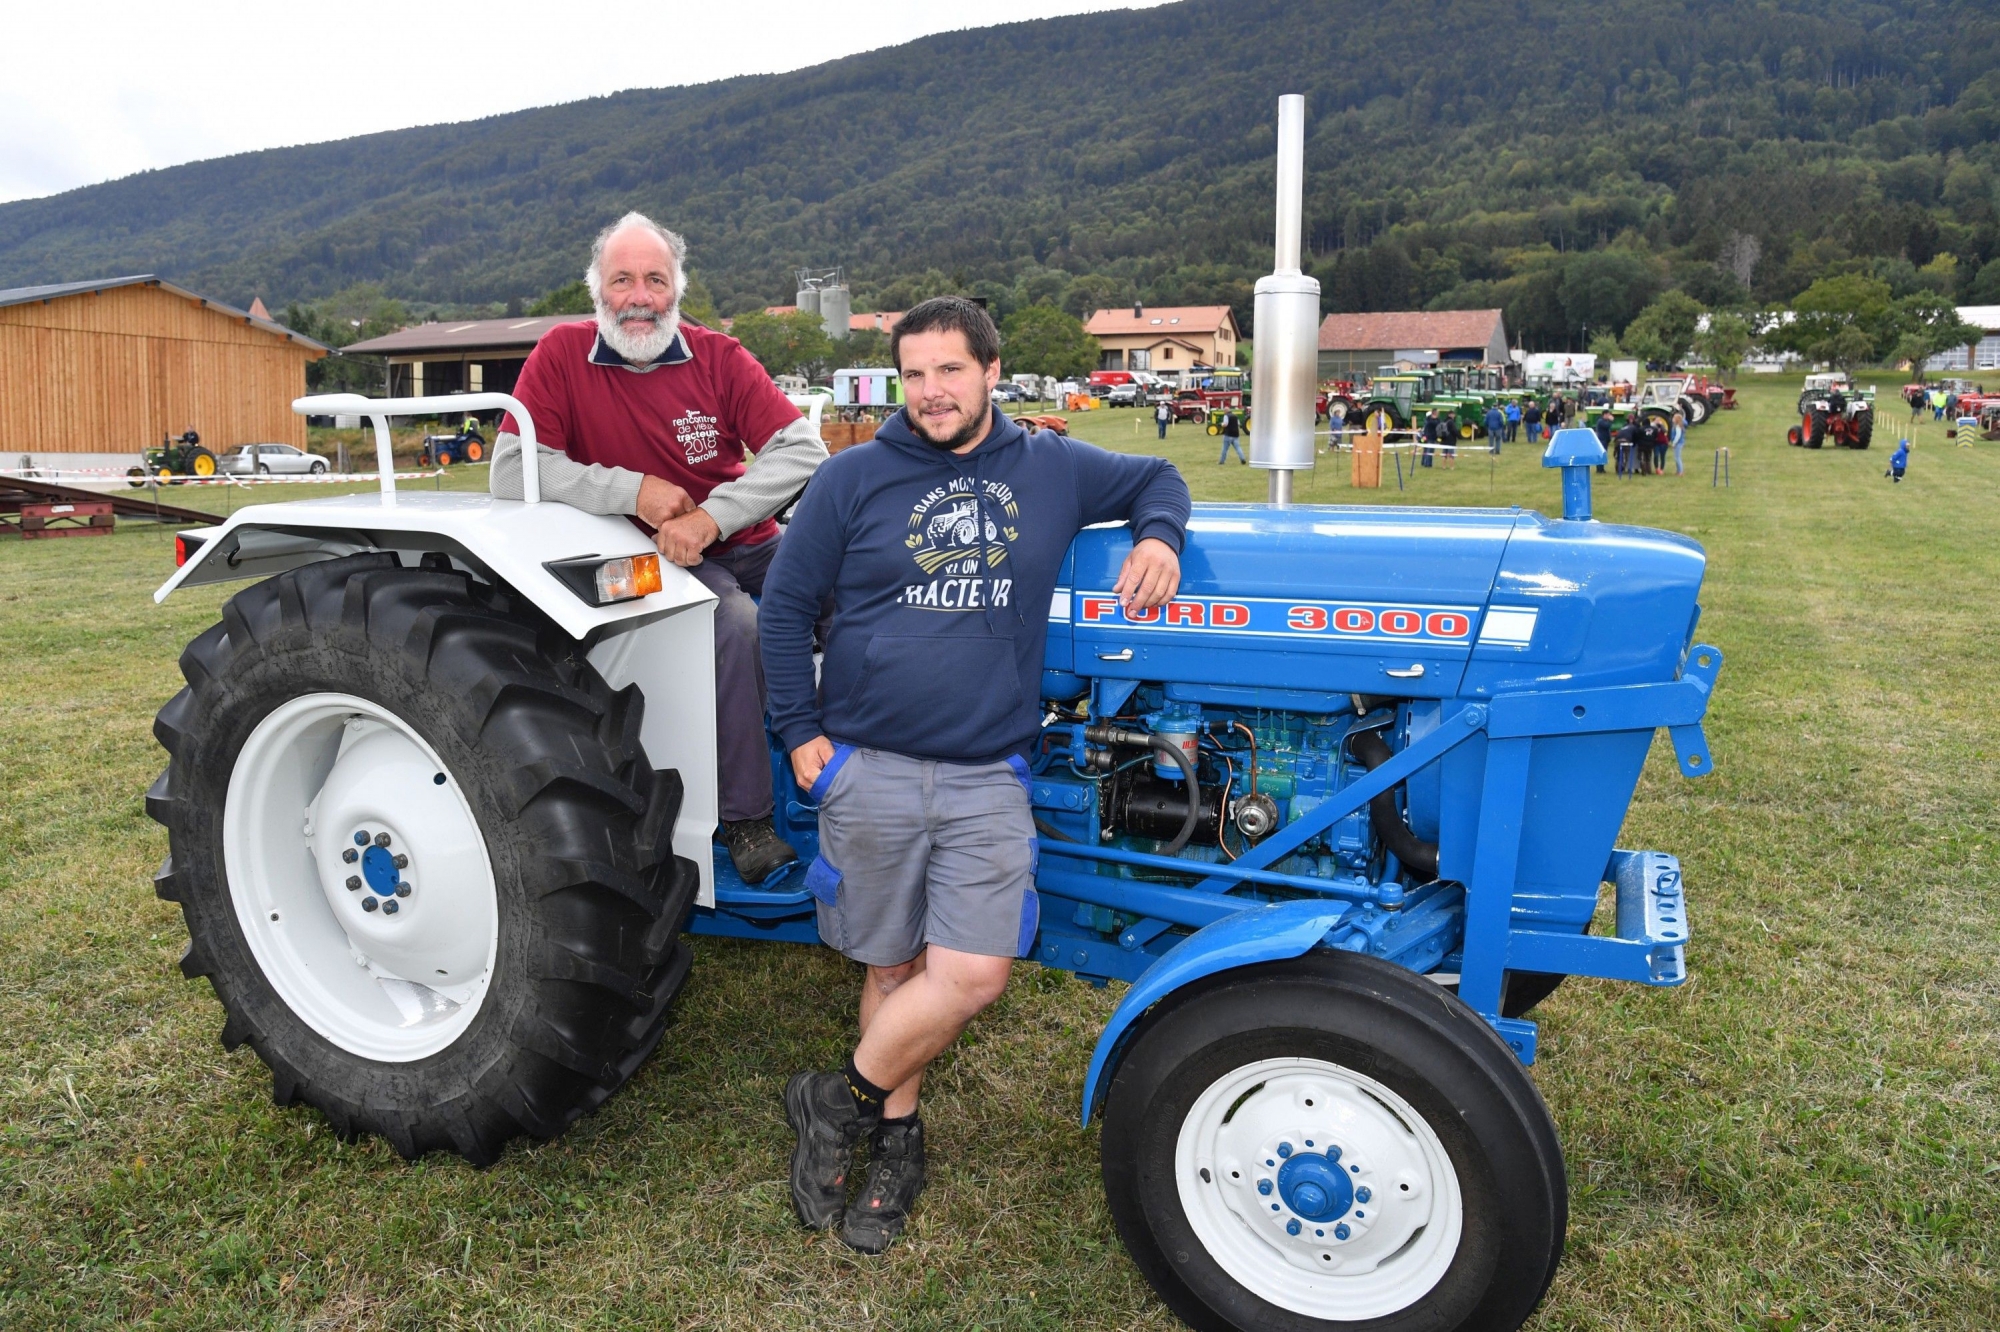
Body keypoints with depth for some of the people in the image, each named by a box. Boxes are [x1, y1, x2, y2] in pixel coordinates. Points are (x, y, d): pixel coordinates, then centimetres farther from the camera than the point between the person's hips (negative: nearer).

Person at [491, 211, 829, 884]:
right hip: (658, 562, -3)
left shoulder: (718, 357, 1)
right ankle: (745, 818, -22)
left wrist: (712, 516, -22)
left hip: (746, 544, 3)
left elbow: (803, 450, -9)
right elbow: (511, 469, -10)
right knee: (737, 622, -33)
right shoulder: (562, 354, -2)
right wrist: (632, 490, -19)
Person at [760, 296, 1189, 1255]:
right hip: (868, 769, -1)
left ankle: (844, 1102, 14)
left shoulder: (1050, 468, 6)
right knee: (893, 967, 9)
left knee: (973, 975, -9)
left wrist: (1158, 534, -2)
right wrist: (799, 729, 1)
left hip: (986, 777, 1)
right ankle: (895, 1137, 31)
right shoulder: (854, 478, 2)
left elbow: (1154, 479, 21)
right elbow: (785, 604, 6)